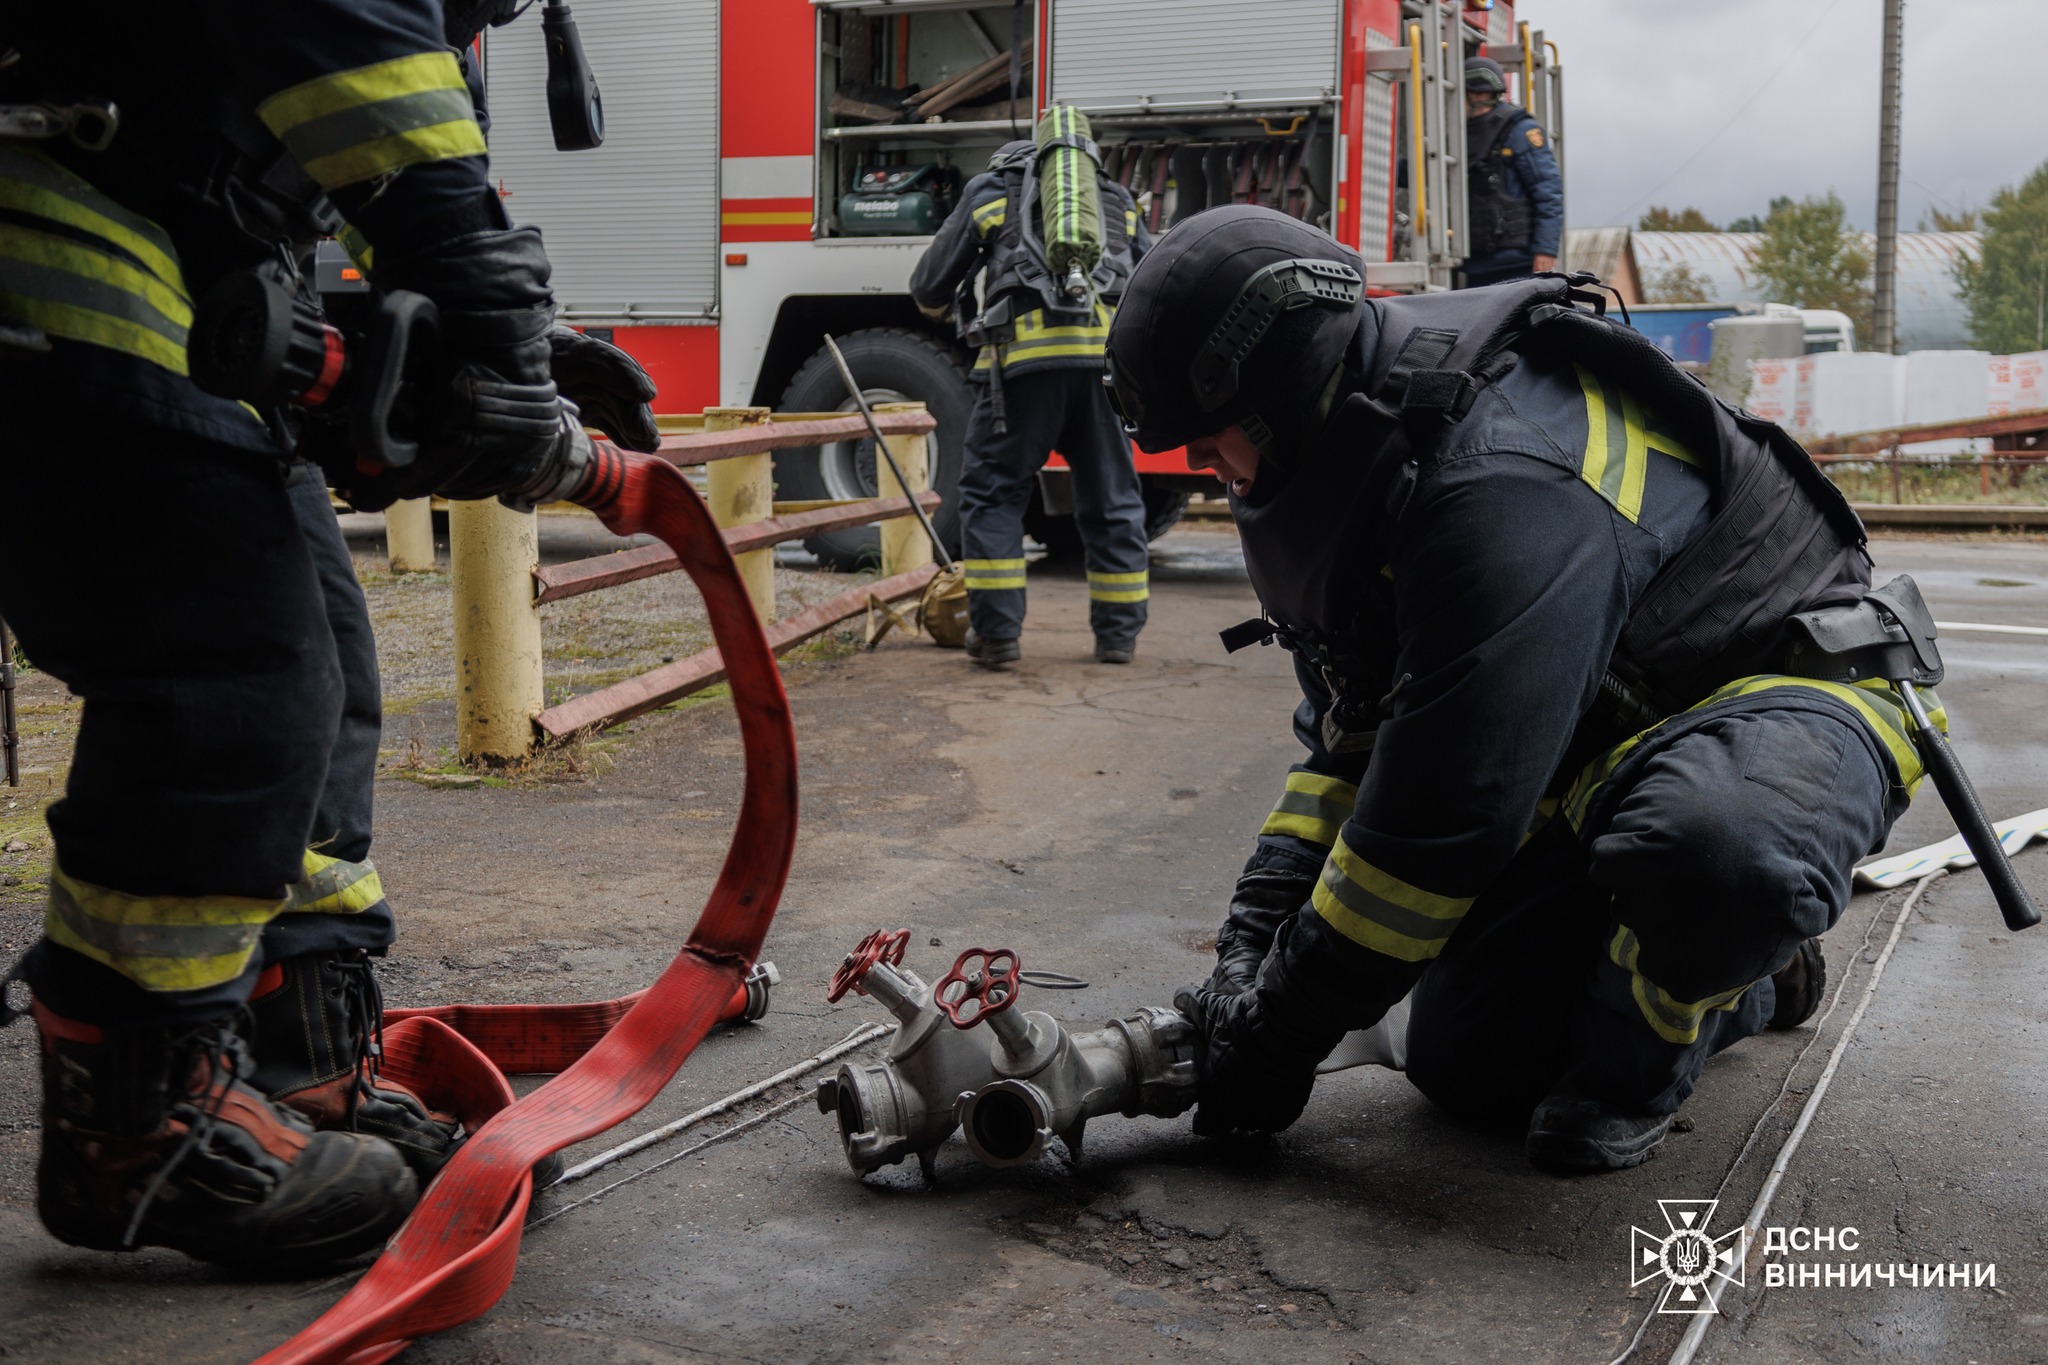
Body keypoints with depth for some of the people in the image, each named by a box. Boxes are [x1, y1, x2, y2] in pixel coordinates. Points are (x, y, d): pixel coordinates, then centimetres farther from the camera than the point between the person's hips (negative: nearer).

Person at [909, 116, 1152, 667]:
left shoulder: (988, 189, 21)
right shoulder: (1114, 197, 30)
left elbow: (930, 289, 20)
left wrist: (936, 303, 42)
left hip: (1027, 351, -3)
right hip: (1110, 353, 3)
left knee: (992, 489, 8)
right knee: (1111, 496, 13)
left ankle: (997, 632, 4)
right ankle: (1118, 633, 16)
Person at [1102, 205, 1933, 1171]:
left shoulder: (1502, 484, -34)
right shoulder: (1372, 463, -1)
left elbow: (1443, 813, -32)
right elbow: (1347, 734, 7)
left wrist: (1286, 1026, -23)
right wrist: (1257, 929, -4)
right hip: (1601, 734, 9)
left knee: (1712, 845, -45)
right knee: (1464, 1067, 3)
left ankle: (1635, 1062, -11)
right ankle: (1755, 979, 25)